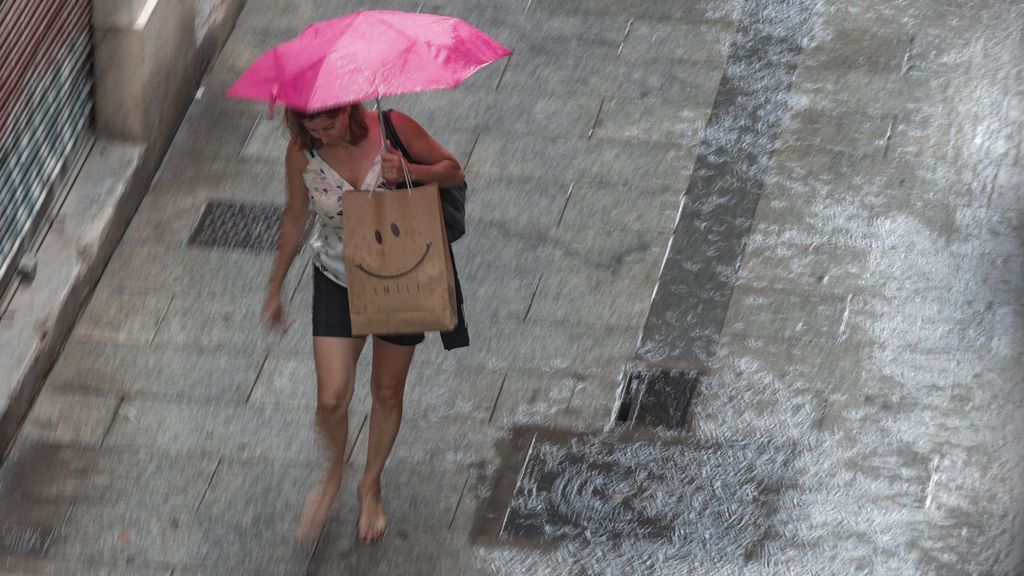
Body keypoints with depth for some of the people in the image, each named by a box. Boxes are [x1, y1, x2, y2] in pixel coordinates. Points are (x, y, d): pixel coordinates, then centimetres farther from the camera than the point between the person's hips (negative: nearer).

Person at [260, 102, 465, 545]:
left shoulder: (391, 129, -20)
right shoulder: (301, 155, -14)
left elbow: (453, 171, -8)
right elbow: (295, 218, 2)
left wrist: (411, 171, -30)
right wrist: (275, 289, 9)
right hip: (337, 281, 0)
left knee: (387, 392, 14)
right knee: (332, 398, -9)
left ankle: (370, 487, 39)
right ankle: (334, 472, 24)